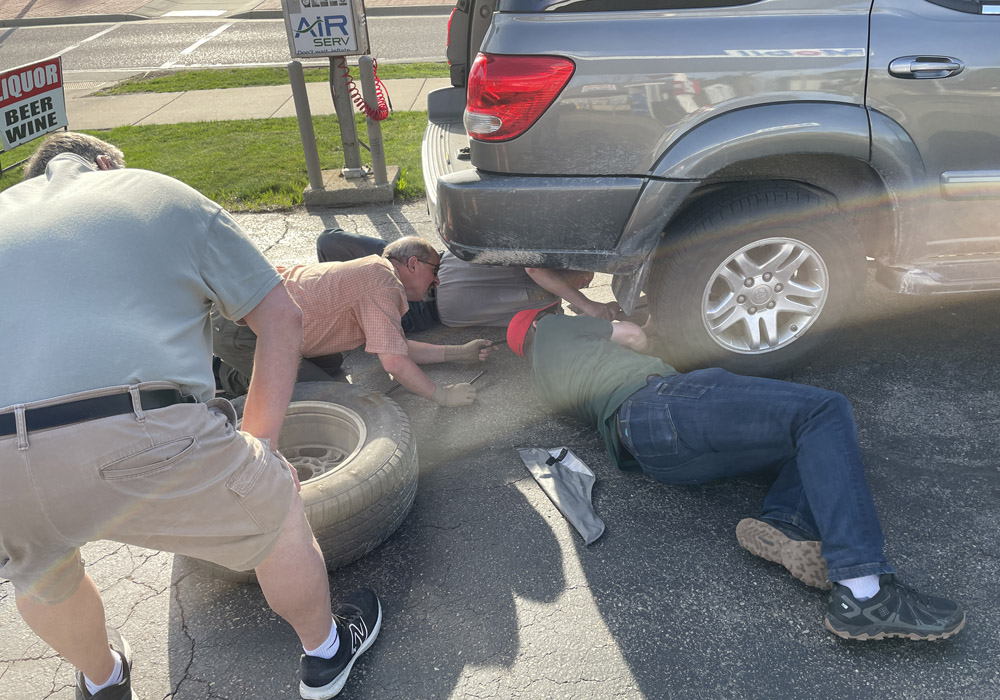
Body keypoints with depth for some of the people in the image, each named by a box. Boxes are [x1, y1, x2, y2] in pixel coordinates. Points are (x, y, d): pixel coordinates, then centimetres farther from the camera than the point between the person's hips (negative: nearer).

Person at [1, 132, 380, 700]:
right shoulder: (163, 194, 20)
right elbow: (282, 318, 17)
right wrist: (257, 443, 22)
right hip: (134, 436, -4)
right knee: (275, 507, 23)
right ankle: (325, 652, 45)